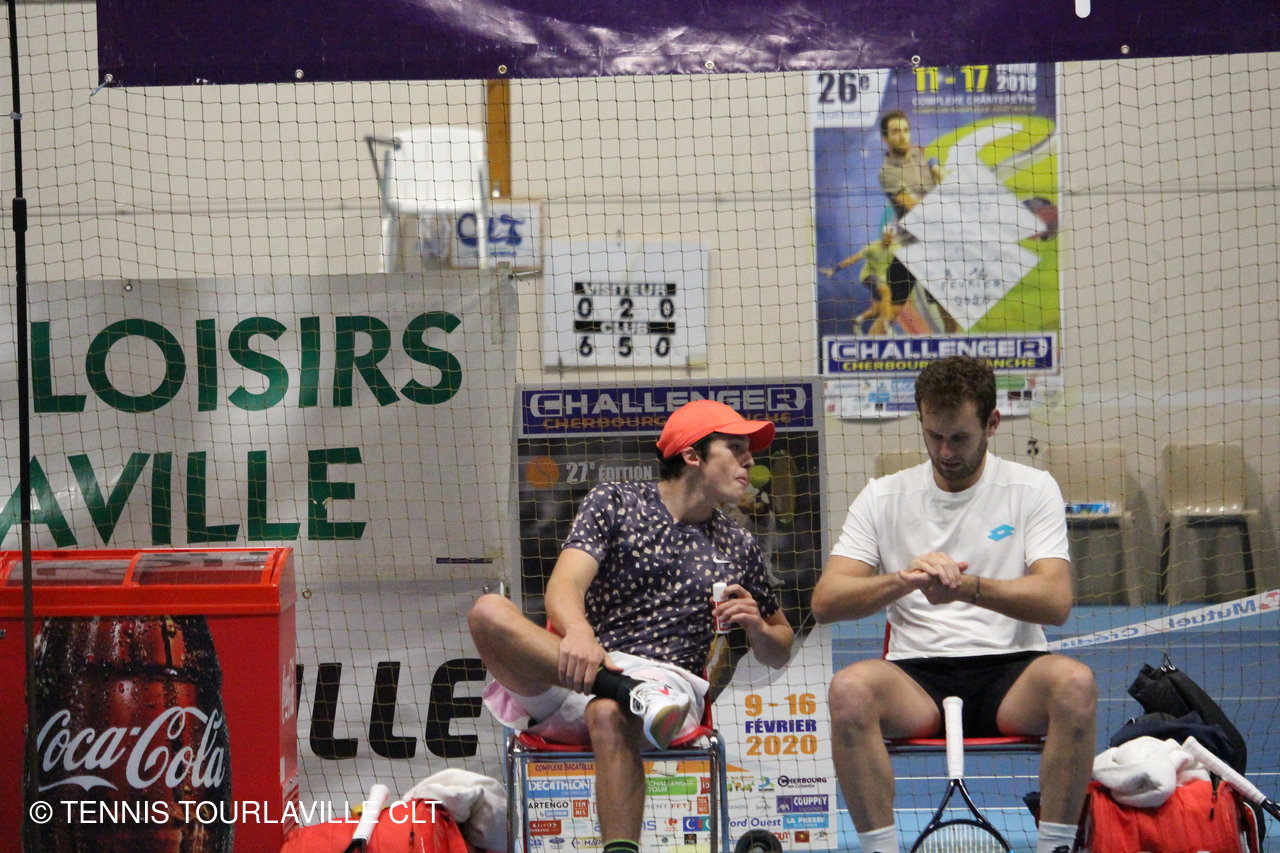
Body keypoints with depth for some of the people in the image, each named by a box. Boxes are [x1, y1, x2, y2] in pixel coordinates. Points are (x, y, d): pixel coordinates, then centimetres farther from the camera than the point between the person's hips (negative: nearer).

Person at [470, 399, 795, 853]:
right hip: (580, 678, 0)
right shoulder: (614, 502, 12)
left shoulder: (738, 548, 20)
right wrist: (578, 632, -30)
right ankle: (633, 693, -40)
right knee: (489, 612, -29)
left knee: (608, 715, -38)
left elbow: (780, 653, 29)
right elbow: (563, 585, -6)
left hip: (671, 683, 0)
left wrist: (758, 629, 3)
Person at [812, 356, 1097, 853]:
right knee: (849, 689, -33)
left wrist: (970, 587, -25)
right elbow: (825, 602, 0)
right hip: (917, 678, 1)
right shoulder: (883, 498, 10)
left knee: (1074, 682, -34)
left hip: (1010, 672, 0)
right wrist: (902, 580, -20)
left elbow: (1056, 601, -7)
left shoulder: (1032, 489, 7)